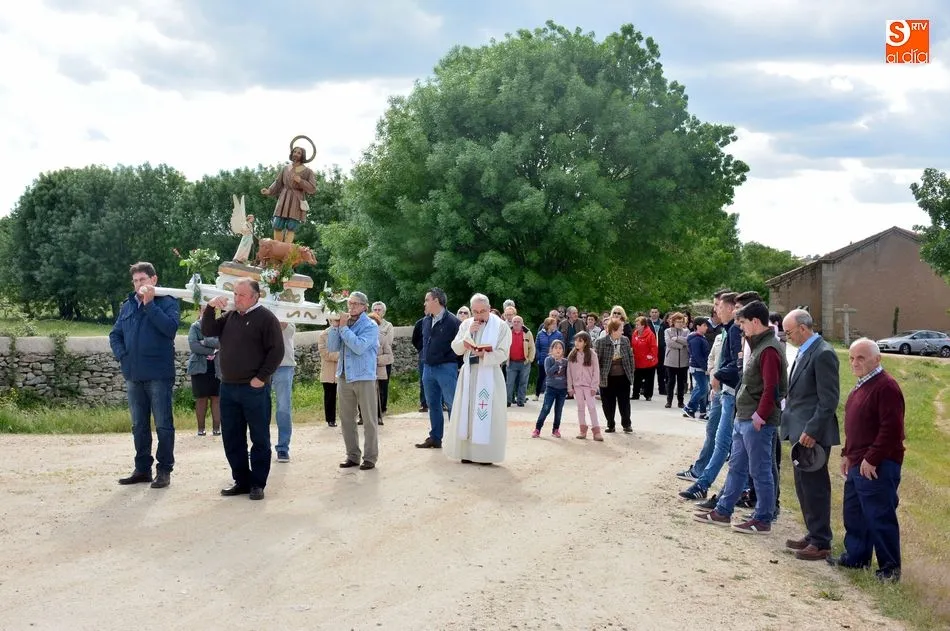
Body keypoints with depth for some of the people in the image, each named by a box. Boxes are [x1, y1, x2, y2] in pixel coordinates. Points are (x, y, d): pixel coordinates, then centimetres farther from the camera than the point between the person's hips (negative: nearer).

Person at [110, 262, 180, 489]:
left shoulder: (167, 302, -3)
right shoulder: (127, 306, 13)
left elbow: (170, 327, -20)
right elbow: (115, 334, 18)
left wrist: (149, 303, -18)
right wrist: (122, 355, 1)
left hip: (158, 374, -6)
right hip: (133, 375, 6)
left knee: (163, 424, -1)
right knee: (139, 425, 13)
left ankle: (164, 470, 6)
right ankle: (142, 468, 23)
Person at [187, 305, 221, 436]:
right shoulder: (195, 327, 5)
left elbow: (222, 342, -10)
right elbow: (193, 345, -9)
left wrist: (204, 342, -13)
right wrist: (212, 351, -12)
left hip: (216, 367, 1)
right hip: (199, 367, -1)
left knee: (216, 398, 1)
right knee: (201, 399, 3)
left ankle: (216, 427, 5)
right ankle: (201, 428, 9)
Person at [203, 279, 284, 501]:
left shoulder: (266, 318, -6)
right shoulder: (229, 316, 13)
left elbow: (277, 351, -11)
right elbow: (207, 331, 9)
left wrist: (261, 378, -14)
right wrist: (211, 307, -5)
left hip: (254, 389, -7)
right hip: (228, 387, 7)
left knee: (259, 438, 2)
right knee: (231, 438, 11)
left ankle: (257, 484, 9)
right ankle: (241, 480, 21)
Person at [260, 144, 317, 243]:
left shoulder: (307, 171, -1)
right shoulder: (286, 168, 10)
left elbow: (312, 189, -6)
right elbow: (278, 183, 12)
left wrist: (300, 181, -18)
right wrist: (269, 191, -4)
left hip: (297, 202, -4)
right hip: (284, 201, 4)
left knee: (291, 229, -10)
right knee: (277, 227, -4)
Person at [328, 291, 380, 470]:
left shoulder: (370, 326, -7)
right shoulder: (344, 323, 9)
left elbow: (359, 347, -22)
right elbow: (332, 347, 4)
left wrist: (343, 327, -16)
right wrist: (335, 326, -8)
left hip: (364, 377, -6)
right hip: (344, 376, 6)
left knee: (369, 420, 0)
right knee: (346, 418, 10)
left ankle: (370, 457, 6)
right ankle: (352, 455, 19)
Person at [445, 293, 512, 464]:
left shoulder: (501, 326, -5)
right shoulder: (466, 324, 9)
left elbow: (503, 354, -10)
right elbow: (456, 349, 2)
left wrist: (485, 355, -26)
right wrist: (469, 333, -10)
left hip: (489, 376, -4)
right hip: (469, 374, 4)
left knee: (487, 414, -4)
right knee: (467, 412, 4)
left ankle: (486, 454, 1)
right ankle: (468, 452, 11)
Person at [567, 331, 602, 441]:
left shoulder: (592, 354, -6)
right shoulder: (572, 355, 2)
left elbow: (596, 371, -5)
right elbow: (569, 372, 4)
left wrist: (594, 387, -9)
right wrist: (570, 387, 1)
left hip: (588, 385, -3)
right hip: (577, 385, 3)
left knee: (592, 407, -5)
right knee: (580, 407, 8)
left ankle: (596, 430, -2)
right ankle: (582, 429, 14)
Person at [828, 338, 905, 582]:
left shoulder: (886, 387, -16)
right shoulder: (861, 386, 16)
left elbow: (891, 429, -22)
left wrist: (872, 459, -21)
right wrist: (847, 454, 18)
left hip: (877, 467, -10)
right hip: (858, 464, 10)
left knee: (880, 517, -4)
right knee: (853, 514, 17)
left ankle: (890, 568, 6)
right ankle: (856, 556, 30)